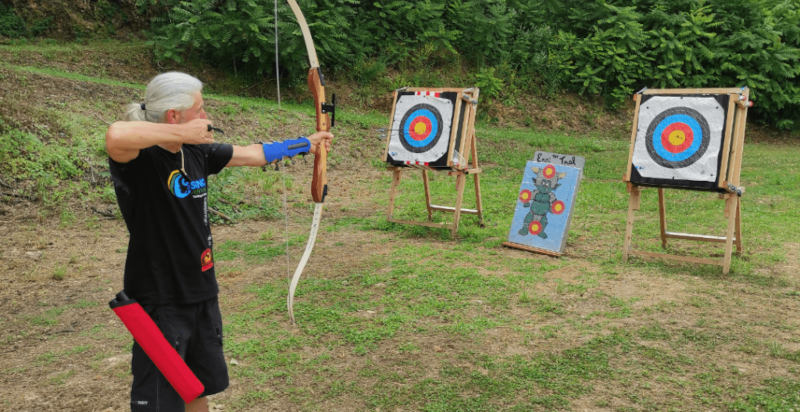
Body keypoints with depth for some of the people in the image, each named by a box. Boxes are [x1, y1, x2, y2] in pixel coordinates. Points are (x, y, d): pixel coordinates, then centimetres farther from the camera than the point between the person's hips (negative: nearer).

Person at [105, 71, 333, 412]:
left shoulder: (196, 152, 3)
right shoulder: (138, 159, -19)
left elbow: (252, 154, 15)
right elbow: (115, 136, -43)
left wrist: (307, 143, 23)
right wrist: (183, 133, -31)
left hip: (202, 294, 8)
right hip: (160, 302, -7)